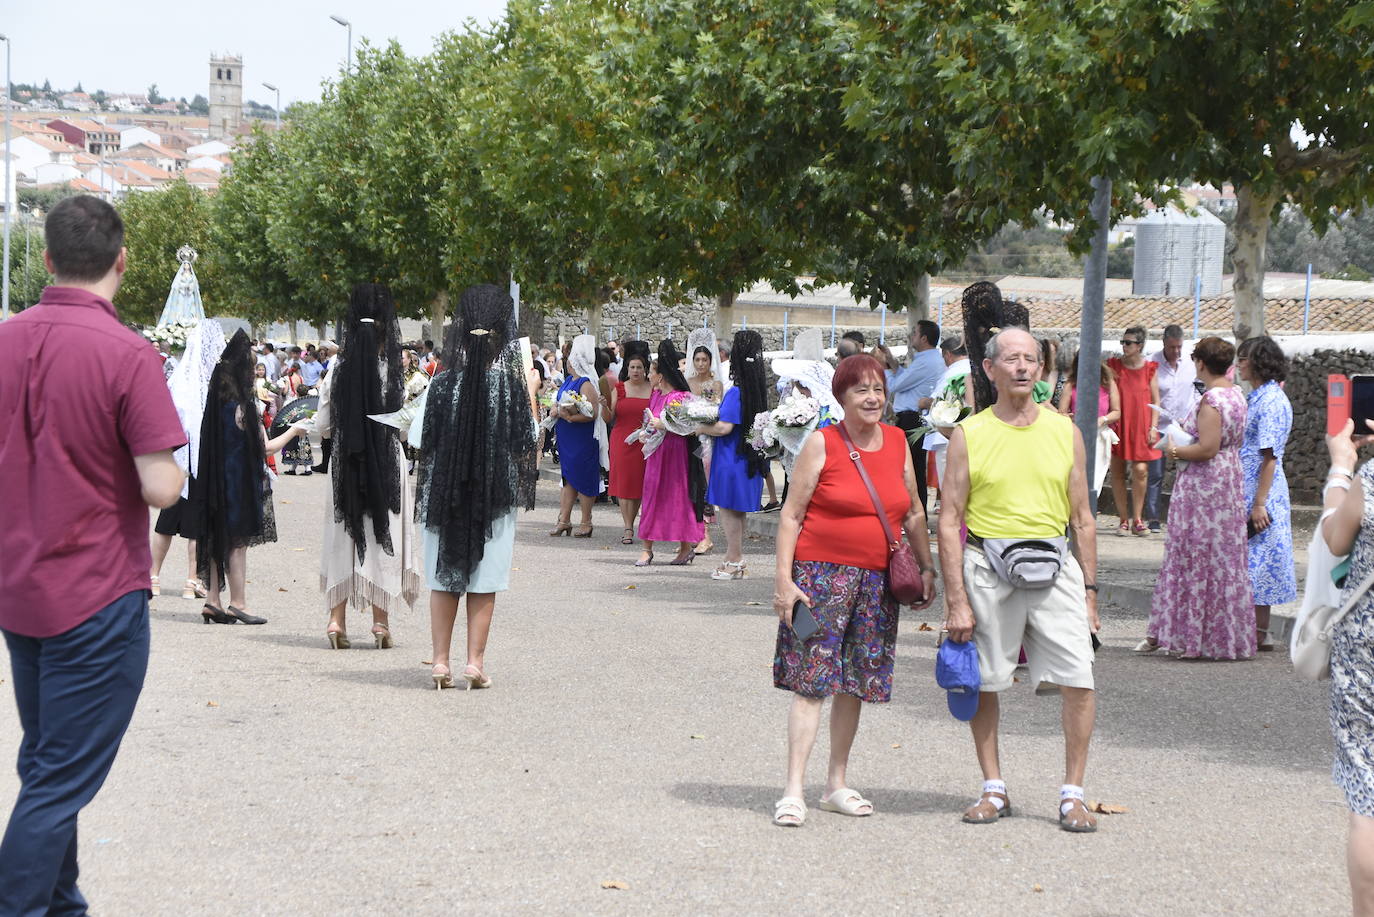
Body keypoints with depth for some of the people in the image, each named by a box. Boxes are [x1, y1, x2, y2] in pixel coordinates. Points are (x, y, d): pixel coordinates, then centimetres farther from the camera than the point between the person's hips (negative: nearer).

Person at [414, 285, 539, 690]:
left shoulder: (442, 384, -7)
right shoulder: (512, 385, -10)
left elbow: (419, 441, -3)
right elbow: (529, 443, -4)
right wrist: (530, 393, 8)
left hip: (444, 492, 1)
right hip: (497, 497, -1)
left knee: (444, 579, 10)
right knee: (484, 584, 8)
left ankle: (440, 661, 10)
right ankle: (475, 661, 8)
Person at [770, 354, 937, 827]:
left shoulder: (897, 442, 9)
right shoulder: (821, 443, -5)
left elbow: (914, 513, 19)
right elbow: (791, 514, -4)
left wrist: (927, 567, 13)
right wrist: (784, 578, -10)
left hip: (878, 581, 5)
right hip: (822, 572, -5)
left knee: (856, 683, 9)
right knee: (812, 680, -9)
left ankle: (837, 784, 21)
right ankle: (793, 790, -7)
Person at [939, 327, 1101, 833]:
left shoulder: (1065, 431, 8)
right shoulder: (969, 435, 1)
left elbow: (1083, 519, 12)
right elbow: (949, 521, -1)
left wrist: (1089, 590, 7)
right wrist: (956, 599, -7)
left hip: (1054, 567, 1)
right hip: (987, 568, -1)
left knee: (1078, 680, -7)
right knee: (983, 682, 6)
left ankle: (1072, 794, 4)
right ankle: (994, 788, 21)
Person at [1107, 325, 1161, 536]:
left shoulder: (1149, 369, 4)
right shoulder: (1114, 365, 5)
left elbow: (1155, 400, 7)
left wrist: (1153, 427, -1)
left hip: (1141, 426, -1)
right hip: (1118, 425, 1)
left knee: (1141, 470, -10)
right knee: (1118, 472, 1)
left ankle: (1137, 519, 3)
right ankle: (1124, 520, 10)